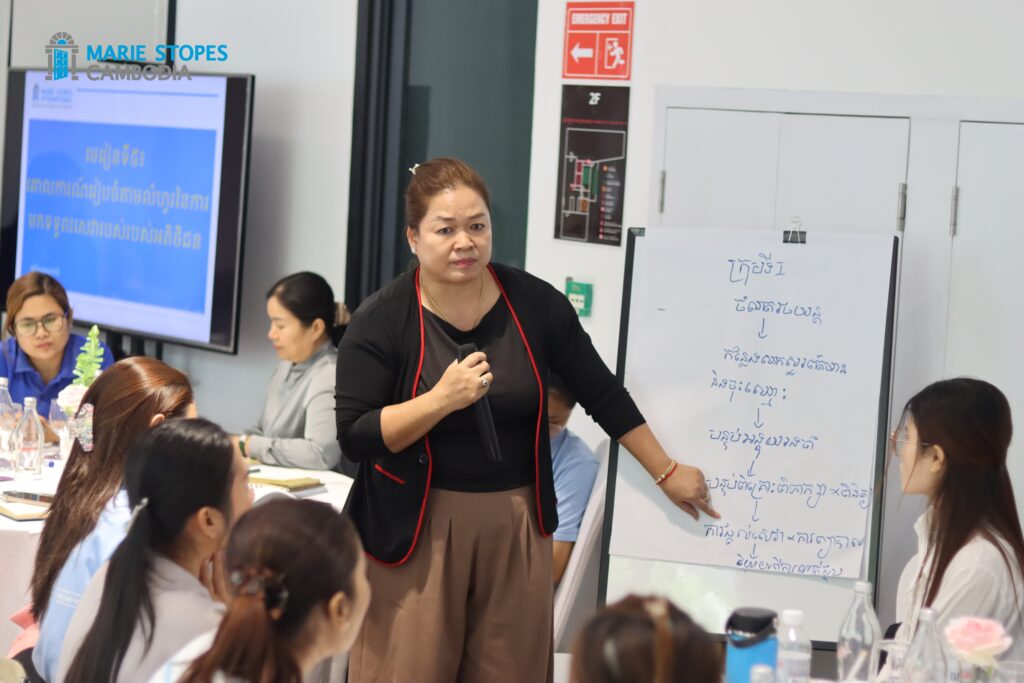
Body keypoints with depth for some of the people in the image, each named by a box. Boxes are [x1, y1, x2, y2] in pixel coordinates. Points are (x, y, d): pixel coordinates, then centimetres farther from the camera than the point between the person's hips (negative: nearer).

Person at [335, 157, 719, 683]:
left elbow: (602, 394, 7)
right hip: (416, 528, -2)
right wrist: (441, 398, -24)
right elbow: (355, 438, -13)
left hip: (515, 522, 3)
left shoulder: (534, 303, -3)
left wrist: (666, 473, 10)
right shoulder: (380, 321, -10)